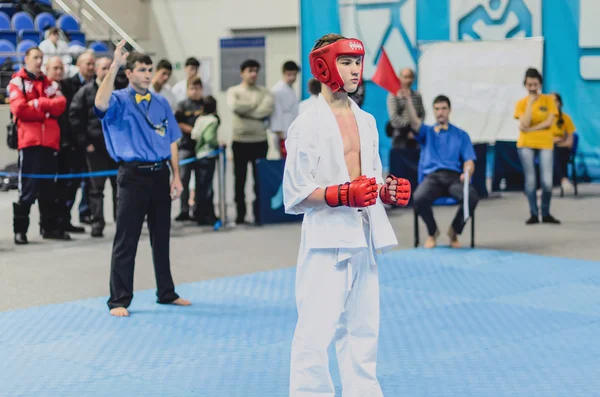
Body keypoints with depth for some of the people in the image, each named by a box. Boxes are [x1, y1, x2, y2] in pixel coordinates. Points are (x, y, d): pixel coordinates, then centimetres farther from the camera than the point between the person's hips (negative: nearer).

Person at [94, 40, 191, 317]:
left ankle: (166, 293, 28)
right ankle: (119, 300, 5)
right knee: (126, 242, -3)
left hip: (159, 175, 5)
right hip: (133, 176, -5)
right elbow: (100, 104, -29)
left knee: (161, 238, 16)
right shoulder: (120, 100, -5)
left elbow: (171, 142, 13)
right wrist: (113, 66, -31)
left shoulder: (161, 103, 10)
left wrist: (176, 176, 6)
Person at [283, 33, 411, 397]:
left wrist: (388, 191, -1)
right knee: (316, 329, -8)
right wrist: (343, 195, -21)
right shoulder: (307, 125, -8)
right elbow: (295, 196, -9)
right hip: (327, 240, -7)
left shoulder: (366, 121, 12)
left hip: (363, 237, 7)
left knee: (363, 327, 14)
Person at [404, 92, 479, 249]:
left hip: (454, 176, 0)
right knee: (419, 198, -35)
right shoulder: (426, 132, 19)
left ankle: (454, 231, -2)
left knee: (472, 197, -33)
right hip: (432, 176, 0)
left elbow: (469, 161, 8)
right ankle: (432, 232, -2)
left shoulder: (461, 135, 19)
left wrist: (467, 173, -17)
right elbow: (414, 122, -4)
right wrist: (407, 100, -23)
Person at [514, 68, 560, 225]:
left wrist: (529, 129, -11)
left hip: (545, 144, 0)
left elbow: (549, 123, -8)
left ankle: (546, 214, 9)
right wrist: (530, 102, -11)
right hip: (526, 145, 0)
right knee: (530, 180, -2)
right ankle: (534, 214, 7)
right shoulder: (521, 103, 2)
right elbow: (524, 124, -12)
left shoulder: (548, 100, 2)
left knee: (547, 181, -7)